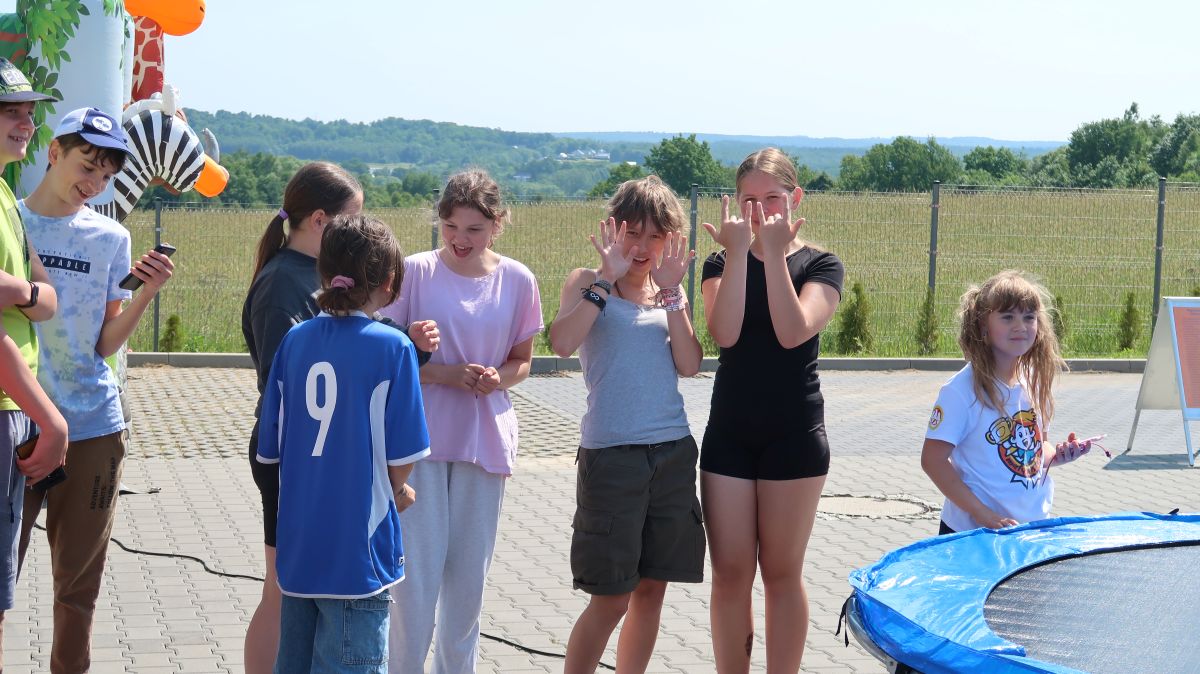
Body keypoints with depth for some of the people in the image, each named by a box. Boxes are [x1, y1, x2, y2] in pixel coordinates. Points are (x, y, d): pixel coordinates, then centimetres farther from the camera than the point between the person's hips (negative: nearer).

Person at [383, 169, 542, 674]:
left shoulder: (517, 280, 1)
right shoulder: (414, 272, -7)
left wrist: (499, 379, -11)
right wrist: (443, 373, -17)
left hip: (485, 438, 3)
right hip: (421, 435, -3)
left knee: (470, 570, 11)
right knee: (420, 567, -5)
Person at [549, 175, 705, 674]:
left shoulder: (670, 292, 14)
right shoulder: (587, 284, 2)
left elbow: (689, 365, -1)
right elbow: (562, 343, -18)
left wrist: (671, 292, -6)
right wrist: (608, 278, -15)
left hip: (673, 453, 5)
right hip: (611, 453, -5)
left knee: (652, 587, 9)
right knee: (611, 598, -5)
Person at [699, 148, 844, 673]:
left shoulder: (820, 265, 0)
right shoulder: (722, 263, 5)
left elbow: (793, 332, -18)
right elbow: (724, 333, -14)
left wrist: (775, 252, -17)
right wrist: (739, 252, -16)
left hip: (794, 434, -2)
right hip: (729, 432, 2)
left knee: (782, 572, 4)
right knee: (730, 573, 3)